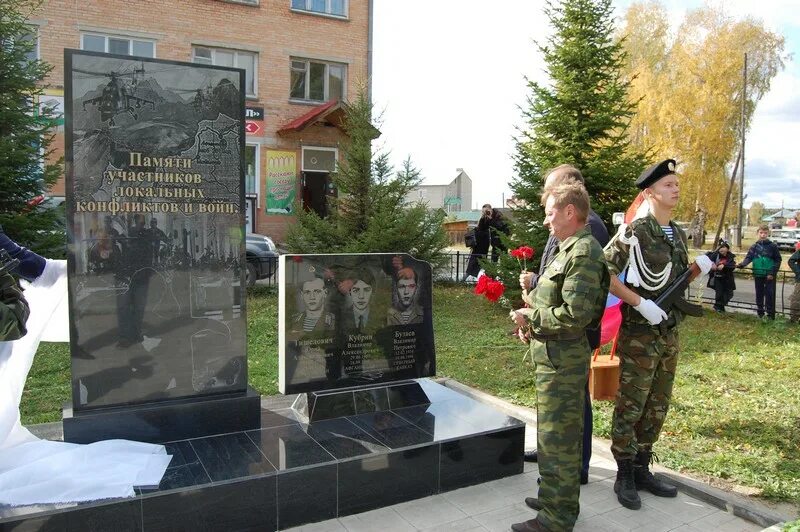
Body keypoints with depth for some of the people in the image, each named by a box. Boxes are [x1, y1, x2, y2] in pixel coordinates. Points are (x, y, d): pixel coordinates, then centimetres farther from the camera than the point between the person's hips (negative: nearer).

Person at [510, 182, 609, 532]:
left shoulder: (584, 252, -18)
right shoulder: (569, 248, 12)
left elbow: (575, 314, -25)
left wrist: (531, 316, -15)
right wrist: (536, 302, 7)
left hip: (562, 361, -10)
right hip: (555, 357, 10)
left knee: (557, 439, 1)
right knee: (557, 434, 21)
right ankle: (556, 497, 38)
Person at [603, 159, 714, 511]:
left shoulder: (678, 234, 11)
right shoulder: (634, 232, -13)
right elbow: (603, 273, -15)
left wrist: (698, 268, 0)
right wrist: (640, 302, -21)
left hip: (670, 333, 8)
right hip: (639, 334, -8)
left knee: (657, 407, 15)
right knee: (631, 407, 1)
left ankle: (642, 469, 28)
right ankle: (624, 476, 15)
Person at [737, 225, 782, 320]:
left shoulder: (773, 246, -2)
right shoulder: (754, 247, 4)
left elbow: (778, 260, -1)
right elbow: (748, 257, -1)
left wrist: (773, 273, -9)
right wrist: (742, 264, -22)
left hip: (769, 276, -3)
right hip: (758, 275, 3)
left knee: (769, 294, -3)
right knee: (759, 294, 11)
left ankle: (770, 314, 3)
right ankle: (760, 313, 22)